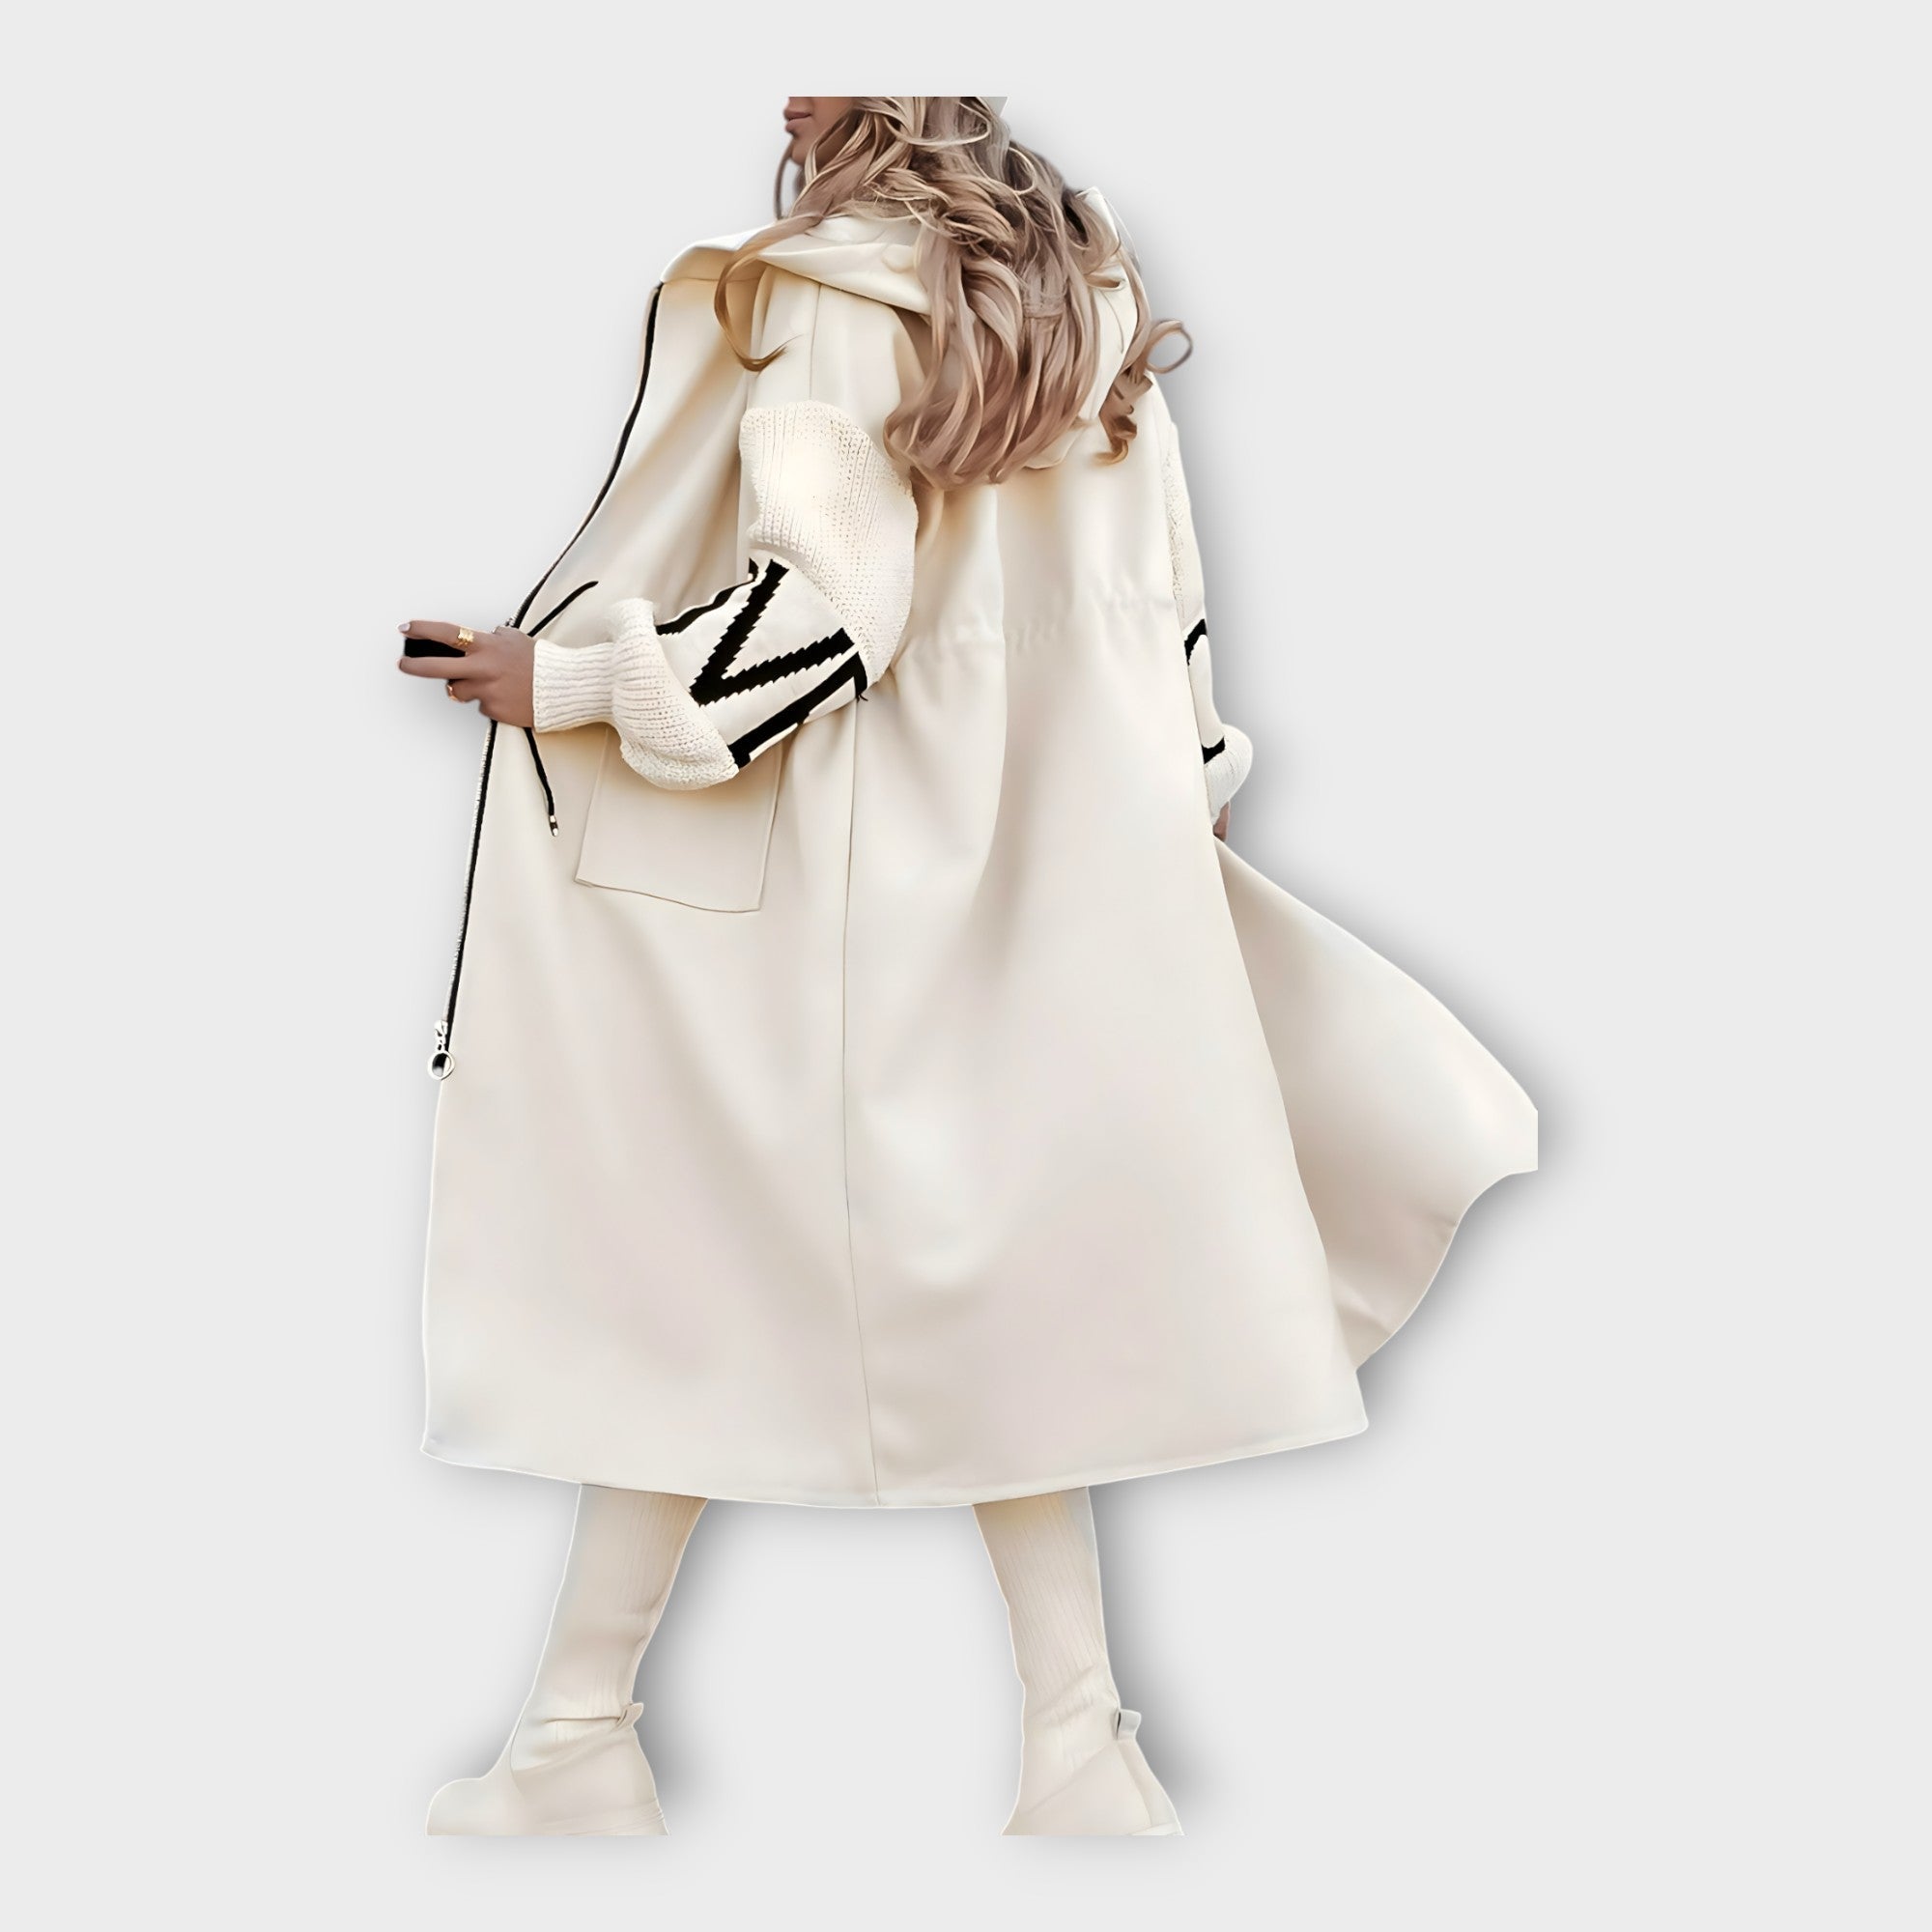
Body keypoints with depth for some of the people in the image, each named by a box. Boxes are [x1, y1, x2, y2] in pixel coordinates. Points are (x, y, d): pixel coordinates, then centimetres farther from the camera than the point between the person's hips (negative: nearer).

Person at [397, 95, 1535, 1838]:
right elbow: (1165, 603, 13)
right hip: (1045, 885, 6)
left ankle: (582, 1731, 13)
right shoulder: (1094, 289, 11)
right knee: (994, 1277, 11)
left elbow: (823, 607, -19)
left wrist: (568, 677, -11)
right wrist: (1158, 819, 21)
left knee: (679, 1261, 4)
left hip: (838, 894, -6)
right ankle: (1078, 1744, 12)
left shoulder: (821, 302, -10)